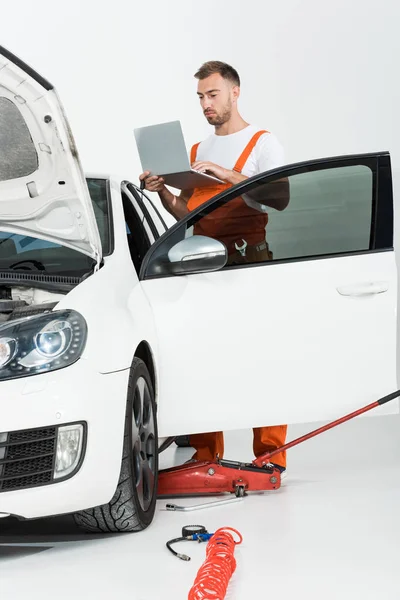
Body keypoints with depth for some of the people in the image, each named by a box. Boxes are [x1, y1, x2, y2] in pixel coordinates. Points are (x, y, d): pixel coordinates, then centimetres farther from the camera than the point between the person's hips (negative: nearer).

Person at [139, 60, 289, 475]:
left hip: (249, 261, -6)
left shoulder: (262, 144, 6)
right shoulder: (197, 151, 24)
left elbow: (280, 199, -10)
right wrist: (162, 192, 4)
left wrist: (228, 175, -17)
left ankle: (270, 456, -6)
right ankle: (205, 455, 10)